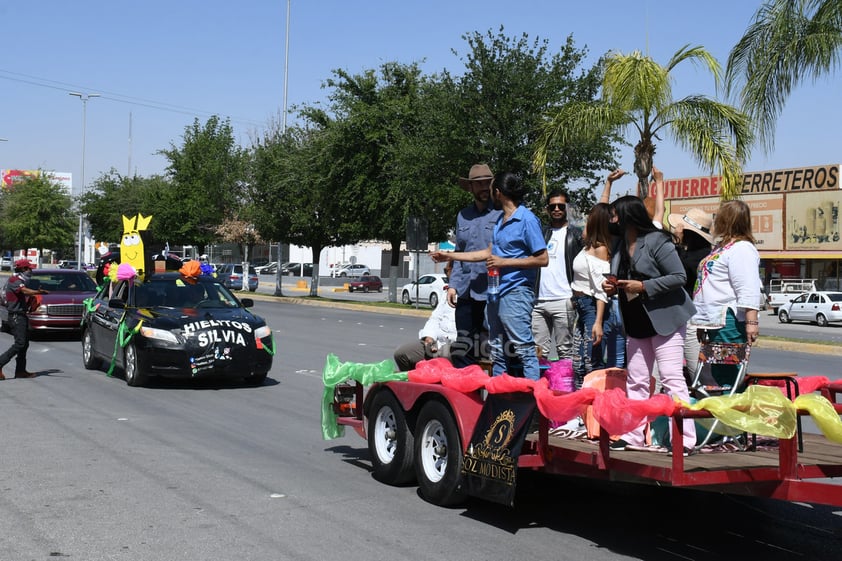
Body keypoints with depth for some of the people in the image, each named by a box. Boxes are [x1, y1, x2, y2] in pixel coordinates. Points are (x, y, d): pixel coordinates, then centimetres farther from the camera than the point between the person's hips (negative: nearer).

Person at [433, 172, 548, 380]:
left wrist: (504, 262, -15)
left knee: (524, 349, -12)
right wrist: (450, 256, 27)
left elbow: (542, 259, -14)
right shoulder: (501, 220, 18)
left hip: (516, 292, -9)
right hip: (496, 293, 10)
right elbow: (490, 252, 26)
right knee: (498, 351, 14)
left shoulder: (527, 219, -10)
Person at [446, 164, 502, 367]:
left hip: (492, 290, -5)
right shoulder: (463, 216, 16)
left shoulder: (502, 214, -2)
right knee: (463, 347, 8)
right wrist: (453, 285, 11)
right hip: (466, 291, 5)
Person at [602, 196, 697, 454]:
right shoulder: (621, 246, 13)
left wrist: (643, 286, -21)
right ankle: (633, 436, 16)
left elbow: (679, 277, -17)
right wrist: (613, 287, 3)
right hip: (637, 324, 9)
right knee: (636, 381, 10)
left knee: (672, 379, -11)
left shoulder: (656, 241, -12)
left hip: (664, 319, -9)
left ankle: (685, 439, -10)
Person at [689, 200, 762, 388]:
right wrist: (702, 322, 29)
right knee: (717, 374, 13)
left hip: (728, 321, -11)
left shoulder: (741, 249, -11)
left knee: (728, 376, -10)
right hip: (714, 321, 11)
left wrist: (751, 322, -27)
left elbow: (749, 291, -20)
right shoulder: (723, 247, 22)